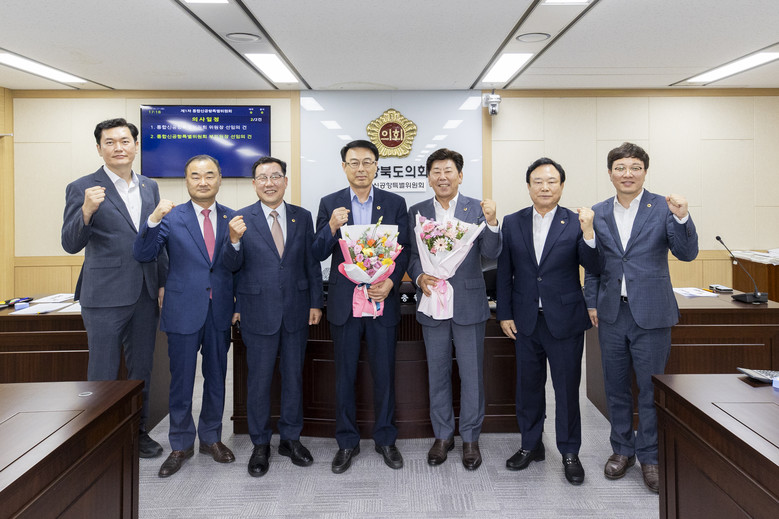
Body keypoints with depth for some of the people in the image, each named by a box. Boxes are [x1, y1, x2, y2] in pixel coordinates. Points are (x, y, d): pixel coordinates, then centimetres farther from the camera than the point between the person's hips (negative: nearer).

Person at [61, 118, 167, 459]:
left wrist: (163, 283, 12)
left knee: (141, 369, 16)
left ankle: (138, 431, 32)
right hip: (105, 296, -5)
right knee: (103, 373, 6)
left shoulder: (150, 187, 9)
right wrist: (87, 211, -29)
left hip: (145, 294, 5)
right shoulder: (82, 188, -6)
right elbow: (71, 245, -12)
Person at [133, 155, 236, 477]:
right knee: (181, 381, 8)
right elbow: (143, 255, -11)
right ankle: (181, 445, 26)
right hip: (184, 311, -2)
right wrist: (153, 220, -24)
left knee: (216, 378, 14)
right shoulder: (171, 218, -2)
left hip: (220, 312, 2)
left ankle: (211, 437, 32)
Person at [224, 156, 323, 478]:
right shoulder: (241, 219, -3)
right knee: (259, 379, 8)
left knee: (293, 376, 12)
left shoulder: (302, 217, 4)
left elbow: (312, 263, 7)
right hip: (259, 312, -2)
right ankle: (260, 445, 25)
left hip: (296, 311, 2)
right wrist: (234, 241, -24)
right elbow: (232, 267, -5)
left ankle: (291, 438, 30)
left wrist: (316, 303, 4)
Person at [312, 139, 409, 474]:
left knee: (384, 373, 9)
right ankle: (347, 442, 25)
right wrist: (332, 227, -19)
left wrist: (391, 282, -15)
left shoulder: (395, 203, 4)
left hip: (383, 300, 0)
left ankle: (385, 439, 27)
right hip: (344, 303, 0)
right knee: (345, 375, 10)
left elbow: (404, 250, 2)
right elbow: (319, 255, 0)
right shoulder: (330, 204, 3)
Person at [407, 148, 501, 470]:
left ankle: (470, 438, 24)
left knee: (472, 374, 7)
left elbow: (491, 254, -10)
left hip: (469, 303, -2)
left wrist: (492, 223, -27)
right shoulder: (417, 212, 5)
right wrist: (419, 277, -14)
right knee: (437, 373, 13)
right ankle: (443, 435, 29)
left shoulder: (477, 209, -2)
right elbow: (411, 256, 6)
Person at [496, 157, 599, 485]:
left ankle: (570, 452, 25)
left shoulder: (575, 223, -3)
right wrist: (504, 314, 2)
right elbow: (504, 273, 5)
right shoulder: (512, 223, 3)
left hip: (565, 320, -2)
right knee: (528, 386, 14)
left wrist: (588, 231, -27)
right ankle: (531, 445, 32)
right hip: (526, 321, 3)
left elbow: (594, 268, -13)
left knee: (567, 388, 7)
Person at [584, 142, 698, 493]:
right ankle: (623, 449, 30)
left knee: (650, 388, 5)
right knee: (616, 387, 13)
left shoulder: (663, 208, -3)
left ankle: (649, 456, 22)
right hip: (612, 313, 3)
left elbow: (687, 254, -10)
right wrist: (592, 302, 7)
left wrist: (681, 218, -25)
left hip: (651, 313, -3)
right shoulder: (598, 213, 5)